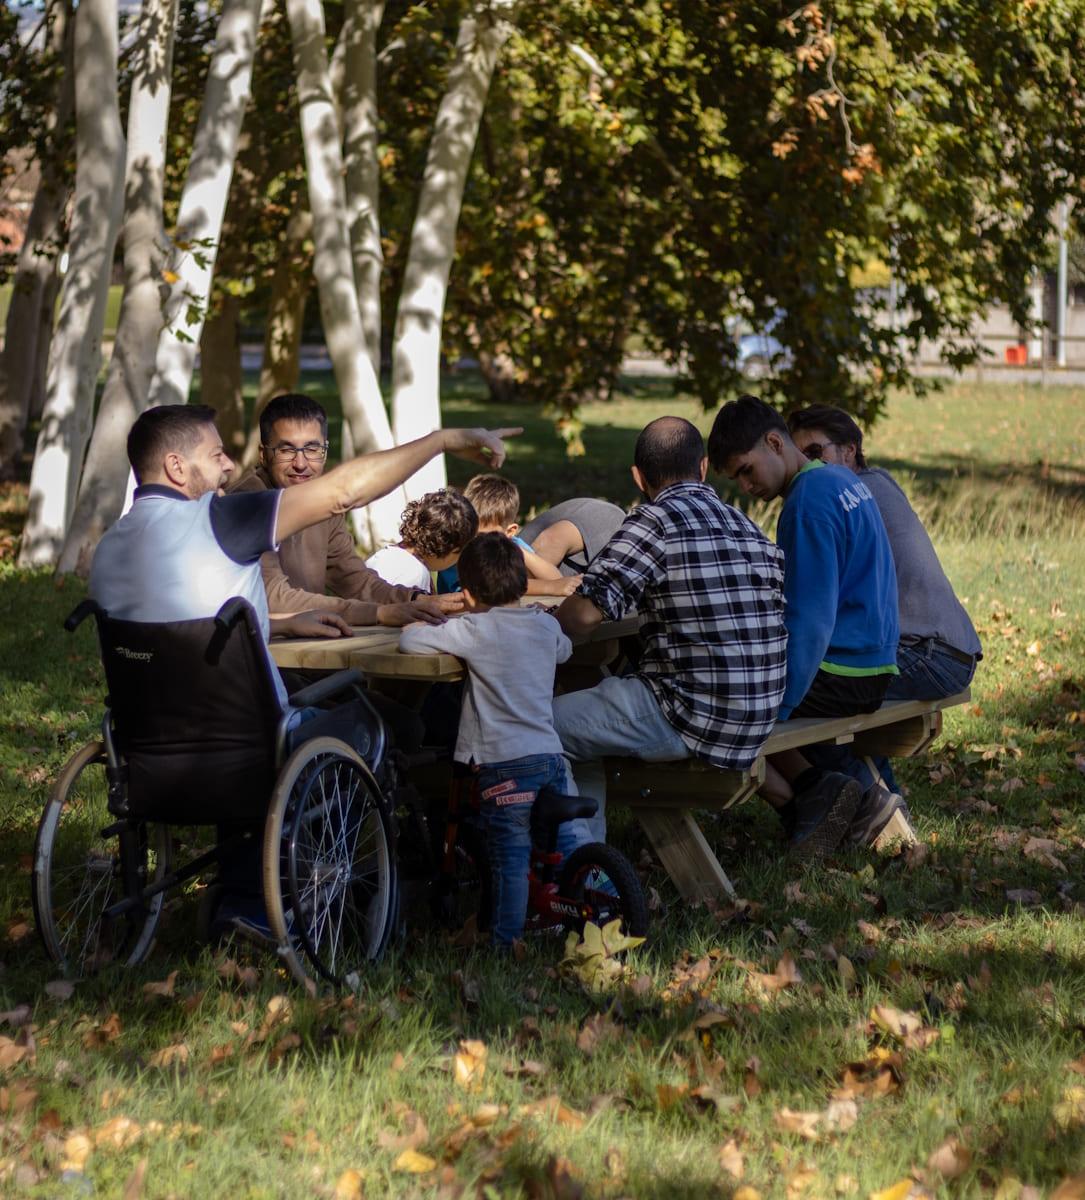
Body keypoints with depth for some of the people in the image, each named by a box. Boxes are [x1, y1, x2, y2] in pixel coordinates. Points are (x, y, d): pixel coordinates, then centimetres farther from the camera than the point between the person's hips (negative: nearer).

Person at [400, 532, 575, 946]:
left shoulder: (475, 630, -9)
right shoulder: (546, 625, 10)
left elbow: (409, 641, -11)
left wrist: (433, 623, 12)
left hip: (505, 766, -6)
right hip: (551, 757, 6)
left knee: (511, 859, -4)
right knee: (561, 849, 18)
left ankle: (507, 942, -3)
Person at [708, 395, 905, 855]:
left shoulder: (809, 502, -18)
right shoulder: (843, 481, 13)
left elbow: (809, 621, -22)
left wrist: (775, 709, -20)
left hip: (838, 675, -10)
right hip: (872, 667, 10)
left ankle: (812, 797, -6)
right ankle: (819, 794, 4)